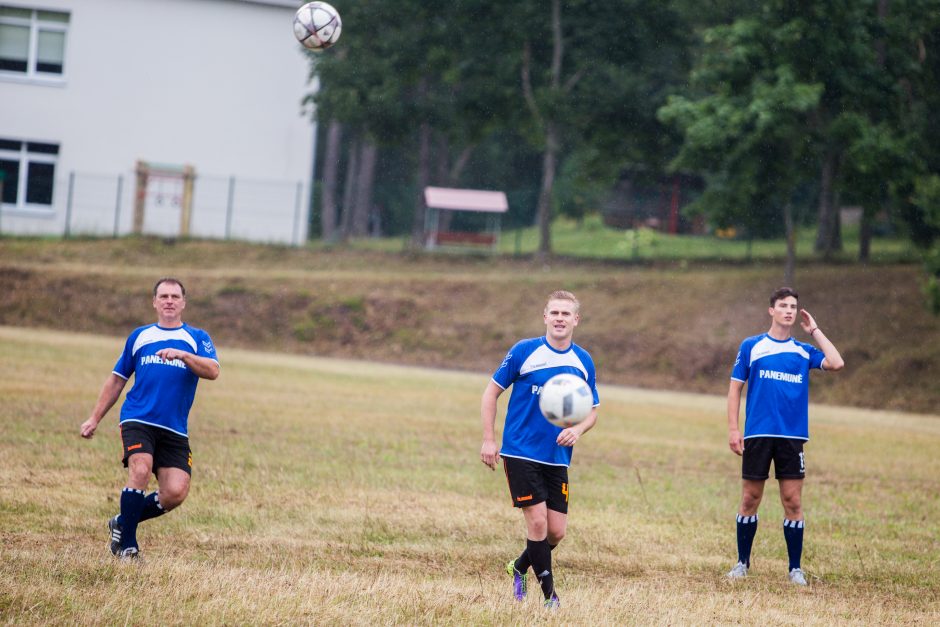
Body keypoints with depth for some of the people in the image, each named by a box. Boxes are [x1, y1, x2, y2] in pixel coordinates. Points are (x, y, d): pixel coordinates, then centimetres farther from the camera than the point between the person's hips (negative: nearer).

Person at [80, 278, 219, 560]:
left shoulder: (197, 338, 10)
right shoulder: (140, 336, 15)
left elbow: (213, 371, -8)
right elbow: (117, 379, 22)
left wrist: (183, 355, -24)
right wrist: (95, 418, 18)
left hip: (175, 430, 1)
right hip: (138, 420, -1)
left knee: (175, 493, -12)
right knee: (140, 471, -26)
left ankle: (122, 523, 14)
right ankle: (126, 544, -13)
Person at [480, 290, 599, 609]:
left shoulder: (584, 362, 4)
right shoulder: (524, 352, -7)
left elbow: (592, 411, 13)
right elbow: (492, 392, 0)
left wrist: (577, 430, -9)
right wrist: (488, 439, -6)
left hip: (557, 459, 4)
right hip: (520, 453, -4)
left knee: (556, 531, 2)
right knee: (537, 520, -12)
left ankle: (519, 567, 30)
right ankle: (549, 594, 2)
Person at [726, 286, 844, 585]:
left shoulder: (804, 351, 9)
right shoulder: (751, 346, 4)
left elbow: (836, 363, -7)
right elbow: (735, 387, 5)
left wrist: (814, 330, 2)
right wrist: (733, 429, -4)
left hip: (792, 437, 1)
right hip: (758, 435, -1)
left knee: (793, 501, -1)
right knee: (750, 499, 3)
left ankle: (795, 568, 6)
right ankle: (742, 563, 15)